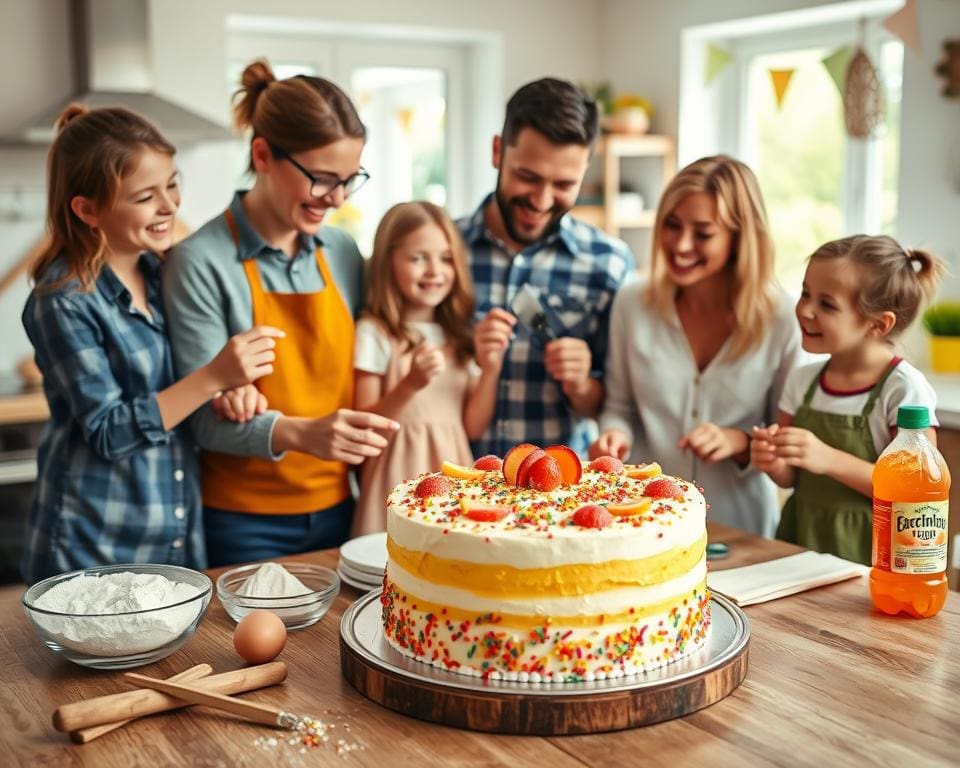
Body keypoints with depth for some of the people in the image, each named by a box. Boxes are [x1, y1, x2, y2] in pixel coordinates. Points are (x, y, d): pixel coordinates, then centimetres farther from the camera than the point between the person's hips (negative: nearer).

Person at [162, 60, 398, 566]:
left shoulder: (342, 253, 2)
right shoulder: (201, 264, -14)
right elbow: (207, 417, -17)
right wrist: (297, 433, -31)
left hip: (335, 511, 5)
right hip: (245, 523, -5)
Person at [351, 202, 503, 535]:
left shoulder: (460, 337, 9)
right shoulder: (373, 333, -7)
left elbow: (472, 428, 7)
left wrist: (490, 370, -6)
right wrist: (410, 385, -22)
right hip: (400, 481, -4)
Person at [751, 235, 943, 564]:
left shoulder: (904, 389, -12)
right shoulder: (802, 381, 2)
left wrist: (830, 459, -23)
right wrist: (774, 462, -10)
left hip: (865, 555, -3)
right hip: (799, 543, 3)